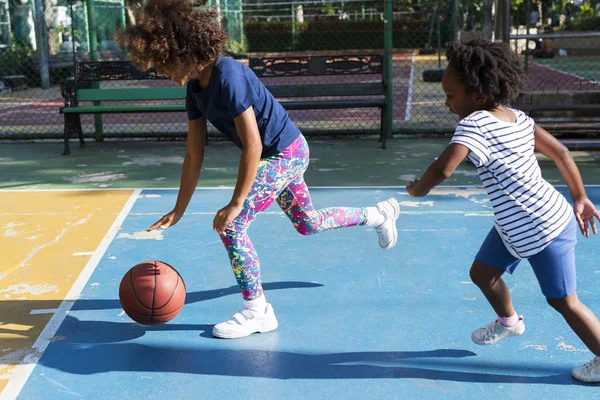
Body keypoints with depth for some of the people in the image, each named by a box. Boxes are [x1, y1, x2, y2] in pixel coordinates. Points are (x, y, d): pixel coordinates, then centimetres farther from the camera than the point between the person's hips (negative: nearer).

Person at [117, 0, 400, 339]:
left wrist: (236, 203, -26)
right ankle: (379, 213, 48)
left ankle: (257, 313, 0)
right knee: (308, 224, 25)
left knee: (231, 226, -14)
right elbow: (194, 155, 2)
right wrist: (178, 211, 2)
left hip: (286, 152, -10)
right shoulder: (196, 87, -1)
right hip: (277, 155, 10)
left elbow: (252, 145, -29)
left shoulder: (228, 76, -28)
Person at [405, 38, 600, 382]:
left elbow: (443, 168, -43)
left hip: (544, 232, -9)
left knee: (564, 302, 7)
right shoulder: (517, 117, -2)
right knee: (482, 272, 20)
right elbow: (560, 151, 4)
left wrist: (418, 189, -21)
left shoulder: (476, 123, -28)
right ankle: (509, 322, 46)